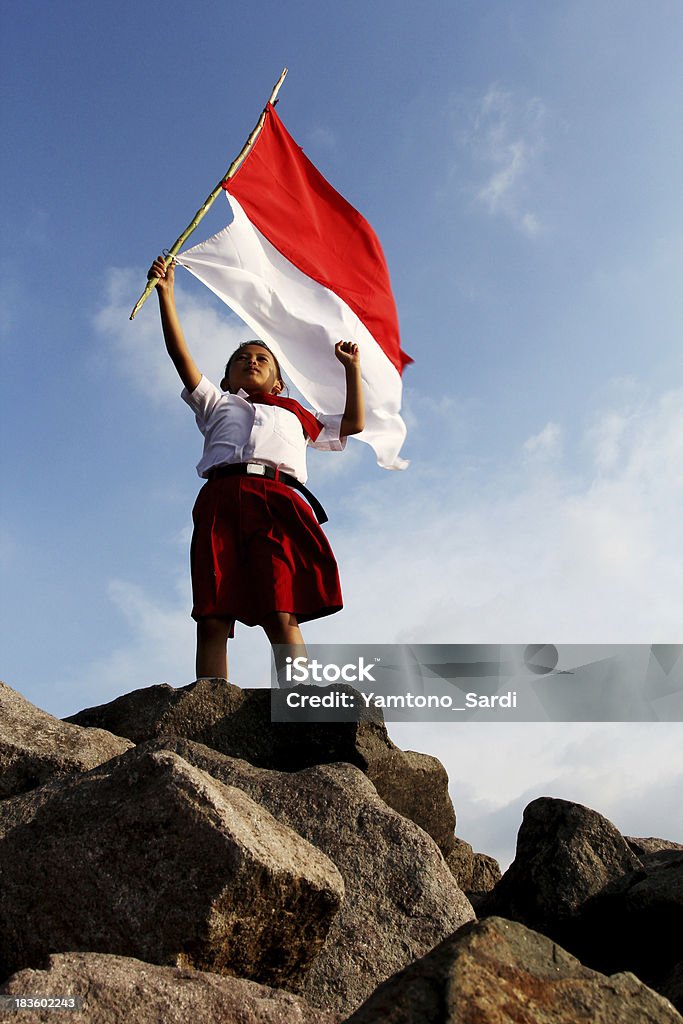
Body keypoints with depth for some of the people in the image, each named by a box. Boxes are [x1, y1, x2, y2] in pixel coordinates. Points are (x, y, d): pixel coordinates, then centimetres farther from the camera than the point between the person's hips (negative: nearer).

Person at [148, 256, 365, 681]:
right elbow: (181, 355, 26)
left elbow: (353, 424, 37)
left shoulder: (295, 414, 39)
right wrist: (166, 294, 18)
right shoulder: (217, 404, 36)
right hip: (222, 498, 0)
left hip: (279, 500, 0)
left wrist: (352, 368, 37)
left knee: (282, 615, -18)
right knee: (213, 616, -15)